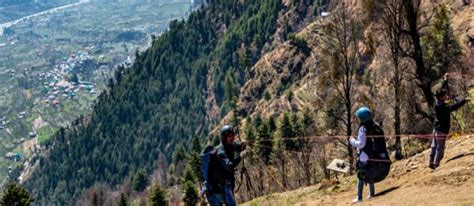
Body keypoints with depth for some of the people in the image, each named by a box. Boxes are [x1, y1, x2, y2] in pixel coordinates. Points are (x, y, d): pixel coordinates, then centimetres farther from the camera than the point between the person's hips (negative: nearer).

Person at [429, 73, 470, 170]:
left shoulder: (438, 103, 2)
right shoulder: (443, 106, -24)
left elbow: (444, 90, 16)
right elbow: (454, 107, -37)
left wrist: (445, 81, 23)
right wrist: (464, 101, -38)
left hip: (436, 130, 10)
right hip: (442, 131, -10)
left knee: (434, 147, 16)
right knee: (440, 149, -3)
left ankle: (431, 163, 24)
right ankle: (436, 165, 0)